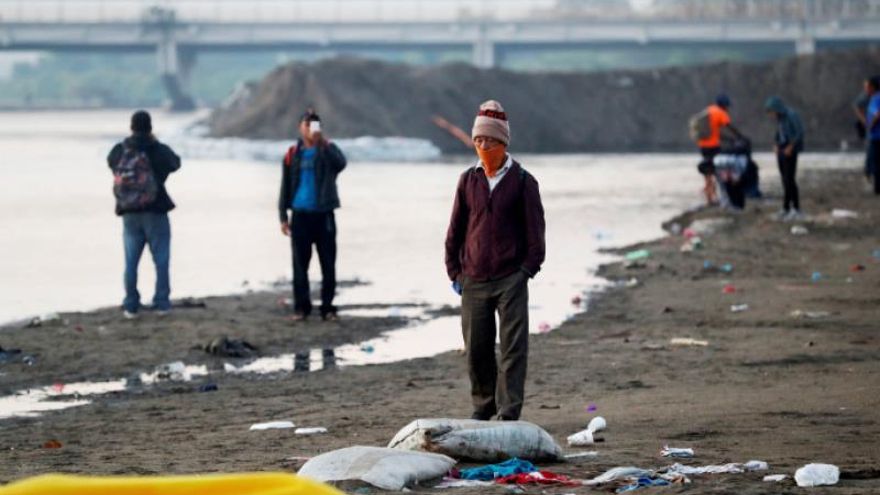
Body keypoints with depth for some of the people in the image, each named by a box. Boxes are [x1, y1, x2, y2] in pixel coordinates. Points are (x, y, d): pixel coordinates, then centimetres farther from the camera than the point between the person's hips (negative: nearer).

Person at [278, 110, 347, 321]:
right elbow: (286, 187, 11)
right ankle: (301, 306, 9)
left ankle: (328, 307, 5)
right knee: (300, 264, 3)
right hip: (300, 216, 1)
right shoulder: (292, 155, 8)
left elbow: (340, 163, -21)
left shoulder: (327, 150, 2)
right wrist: (283, 217, 5)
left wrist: (323, 142, -32)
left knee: (328, 264, 0)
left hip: (323, 215, -1)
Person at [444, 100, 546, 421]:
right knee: (476, 347, 6)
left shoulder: (522, 181, -1)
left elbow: (535, 229, 1)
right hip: (473, 280, 3)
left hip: (511, 278, -3)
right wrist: (454, 271, 8)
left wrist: (527, 269, -7)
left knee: (513, 345, -6)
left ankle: (509, 410, -5)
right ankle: (483, 404, 22)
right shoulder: (469, 180, 8)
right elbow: (456, 228, 13)